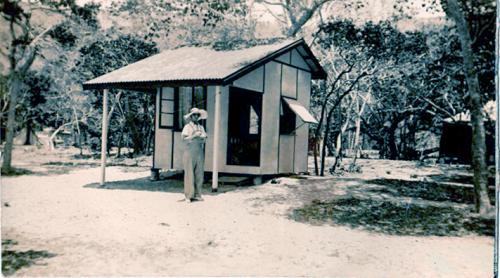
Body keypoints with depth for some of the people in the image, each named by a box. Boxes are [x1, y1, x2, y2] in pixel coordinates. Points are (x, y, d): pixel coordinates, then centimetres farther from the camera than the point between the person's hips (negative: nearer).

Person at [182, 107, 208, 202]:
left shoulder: (201, 127, 16)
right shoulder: (187, 127, 1)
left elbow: (204, 139, 10)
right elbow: (184, 139, -11)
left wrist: (202, 137, -10)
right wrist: (194, 136, -18)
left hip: (200, 153, 5)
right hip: (190, 153, -5)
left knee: (199, 174, 3)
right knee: (189, 174, -5)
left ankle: (197, 194, 9)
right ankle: (189, 196, -1)